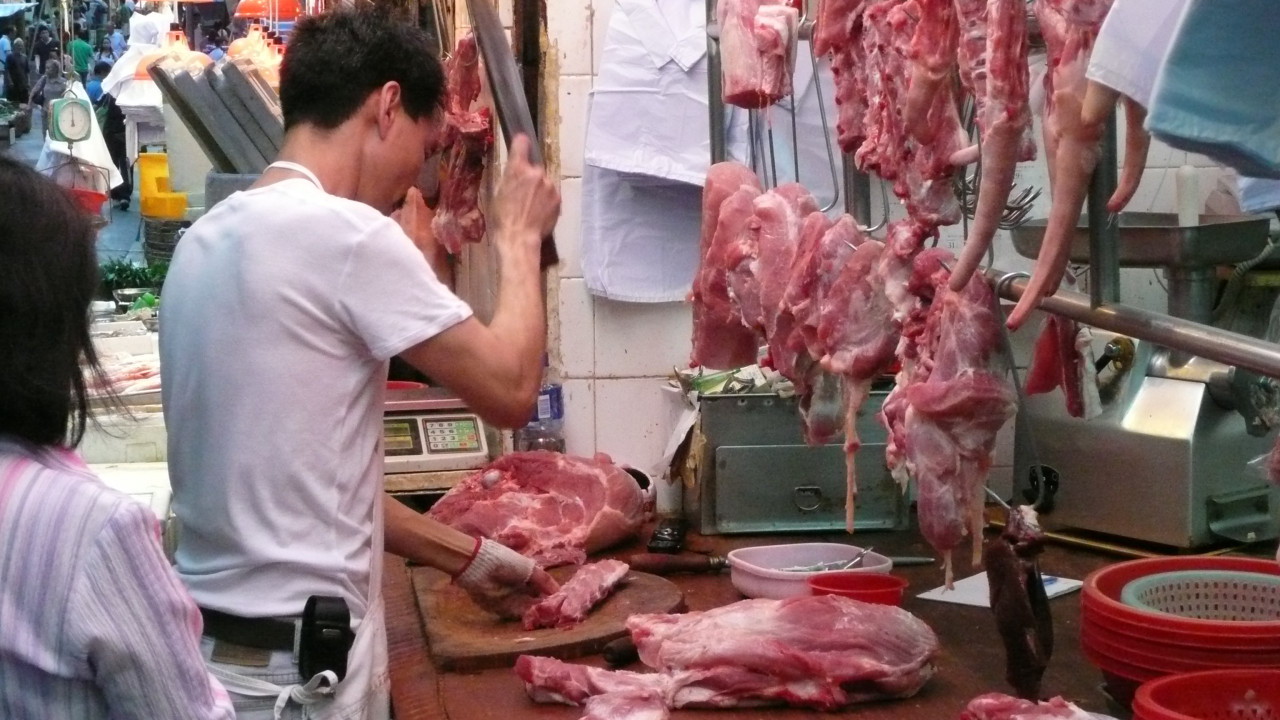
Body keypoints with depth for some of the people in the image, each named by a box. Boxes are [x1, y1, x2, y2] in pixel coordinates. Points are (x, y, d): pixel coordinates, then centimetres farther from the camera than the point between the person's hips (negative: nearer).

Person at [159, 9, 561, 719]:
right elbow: (510, 389, -10)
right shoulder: (345, 234, -17)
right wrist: (519, 236, 4)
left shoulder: (208, 239, 9)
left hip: (210, 635, 8)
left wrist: (465, 557, 18)